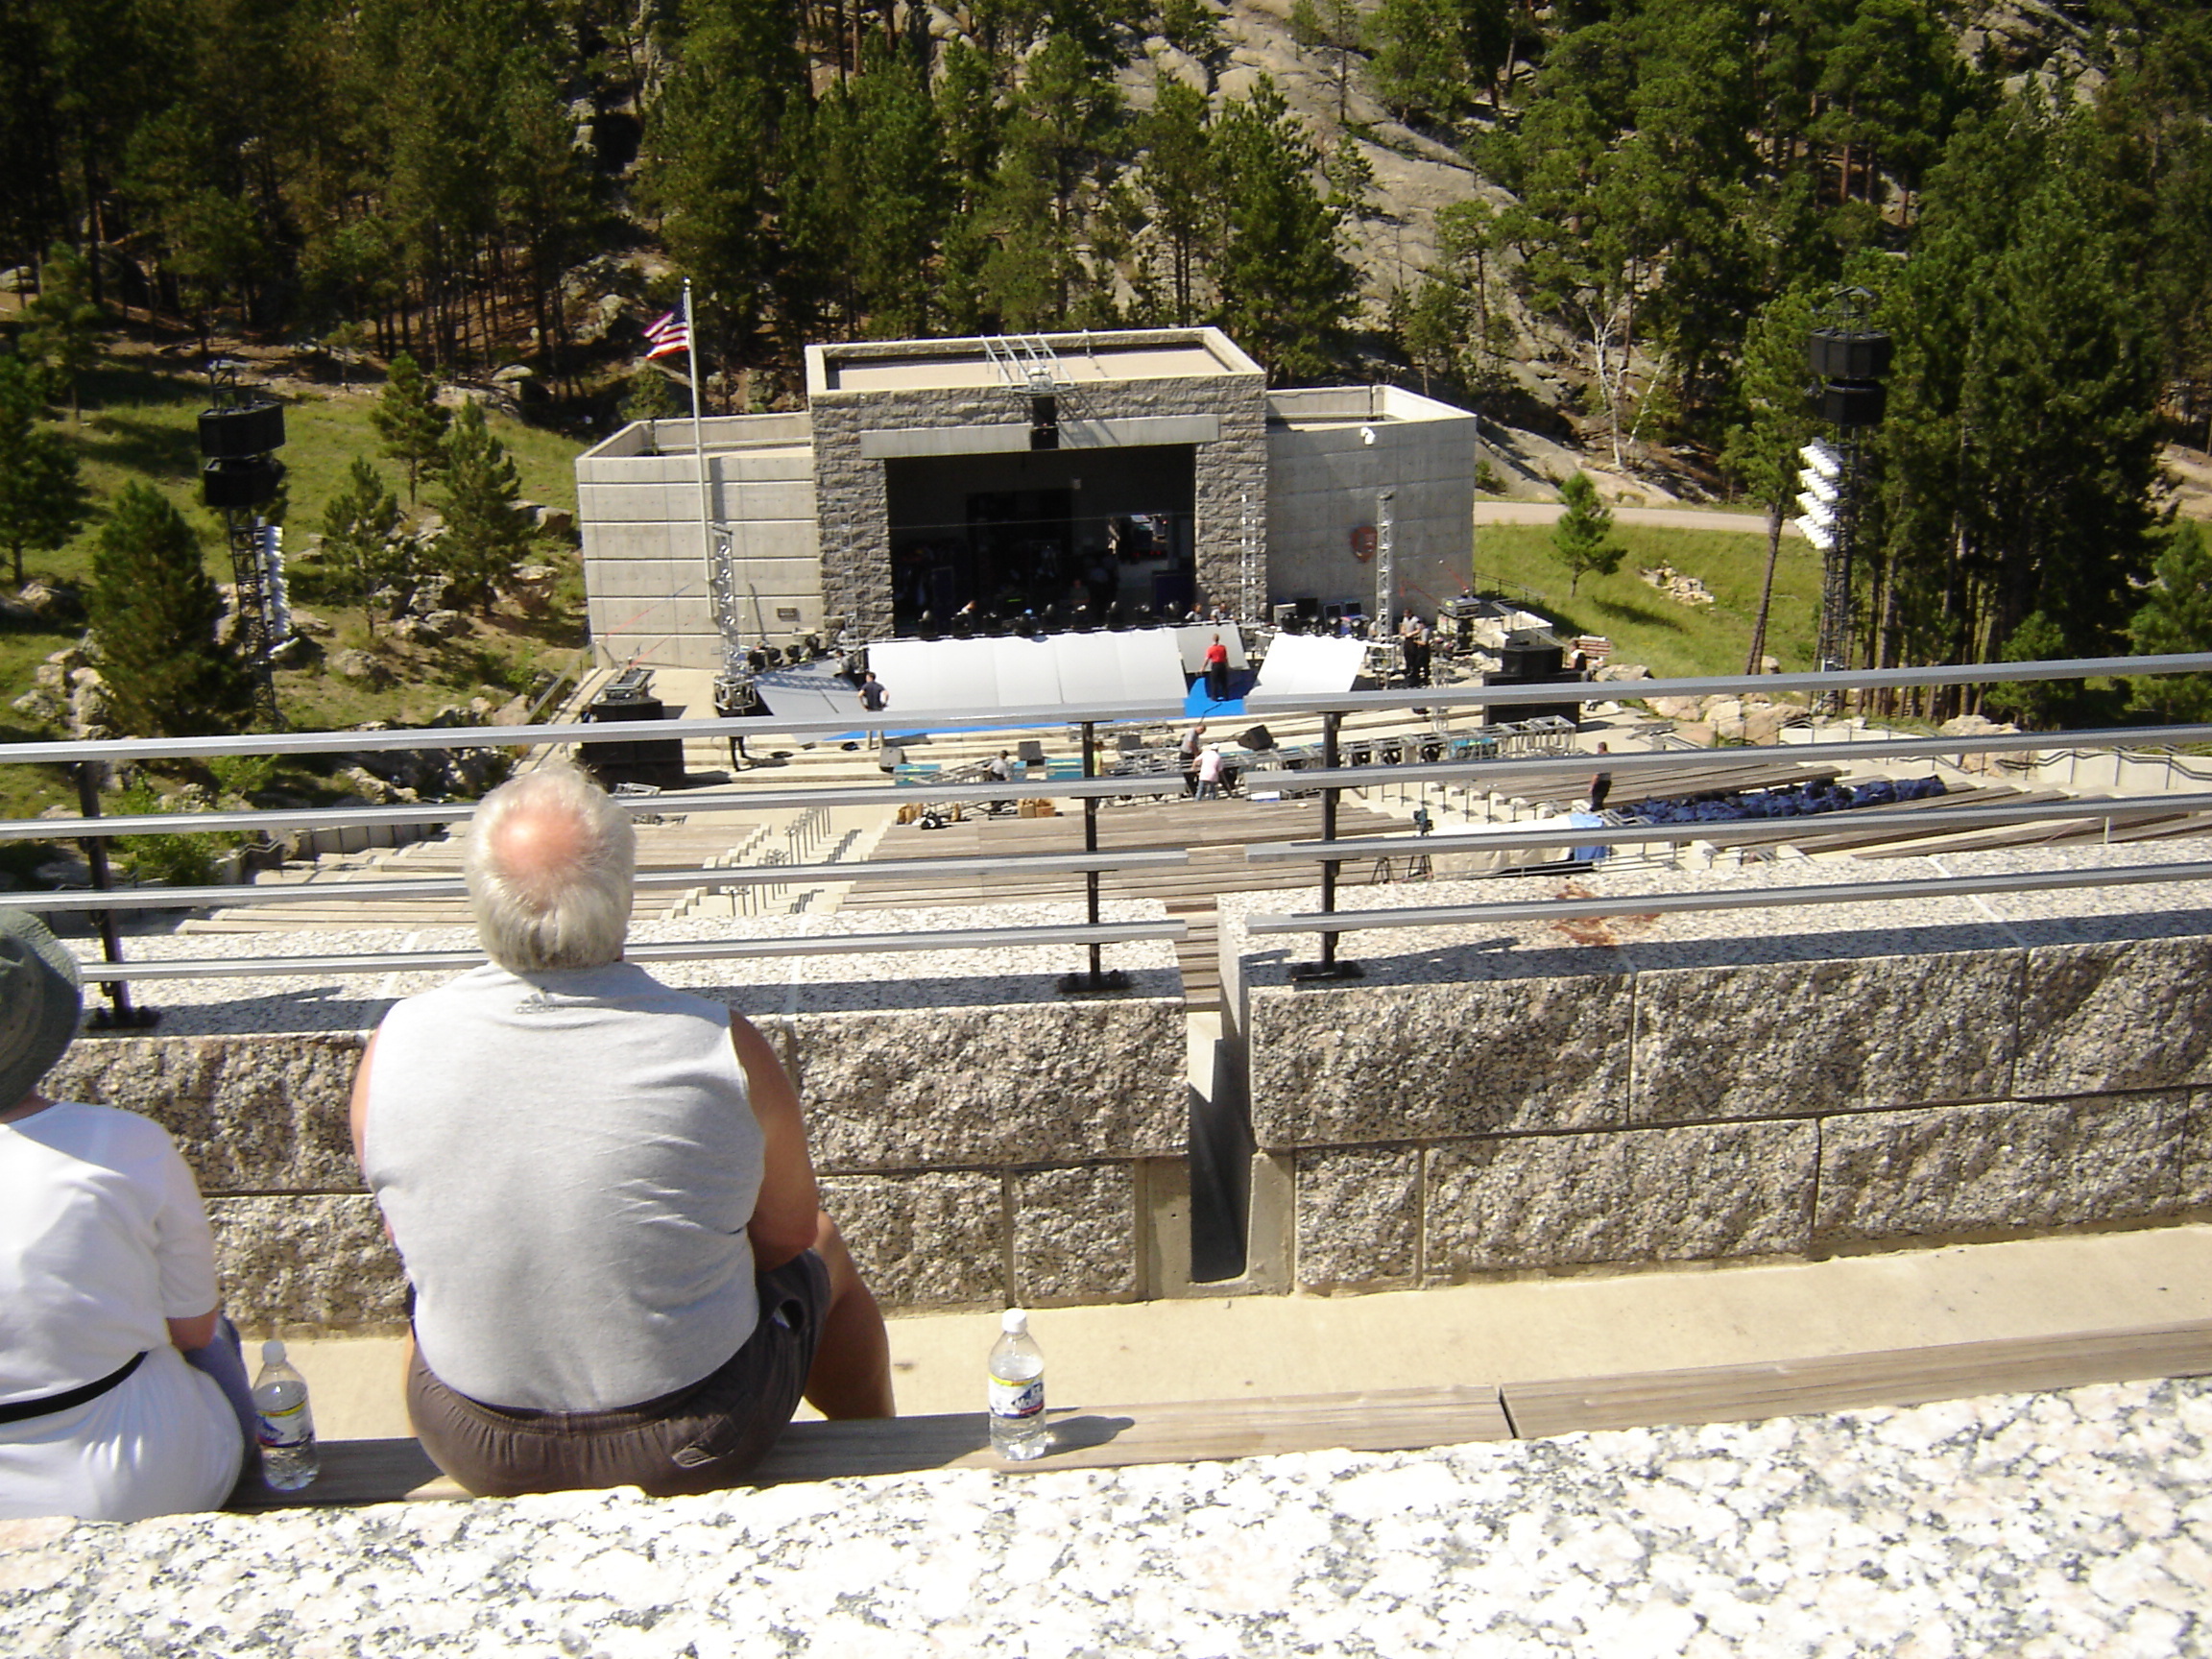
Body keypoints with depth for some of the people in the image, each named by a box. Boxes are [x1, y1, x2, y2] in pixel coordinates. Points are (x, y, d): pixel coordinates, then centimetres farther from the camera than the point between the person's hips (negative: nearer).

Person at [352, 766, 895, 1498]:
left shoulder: (393, 1047, -15)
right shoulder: (724, 1049, -23)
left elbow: (407, 1233, 3)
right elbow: (788, 1231, -7)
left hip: (476, 1451, 3)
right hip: (696, 1445, -2)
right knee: (822, 1252, 27)